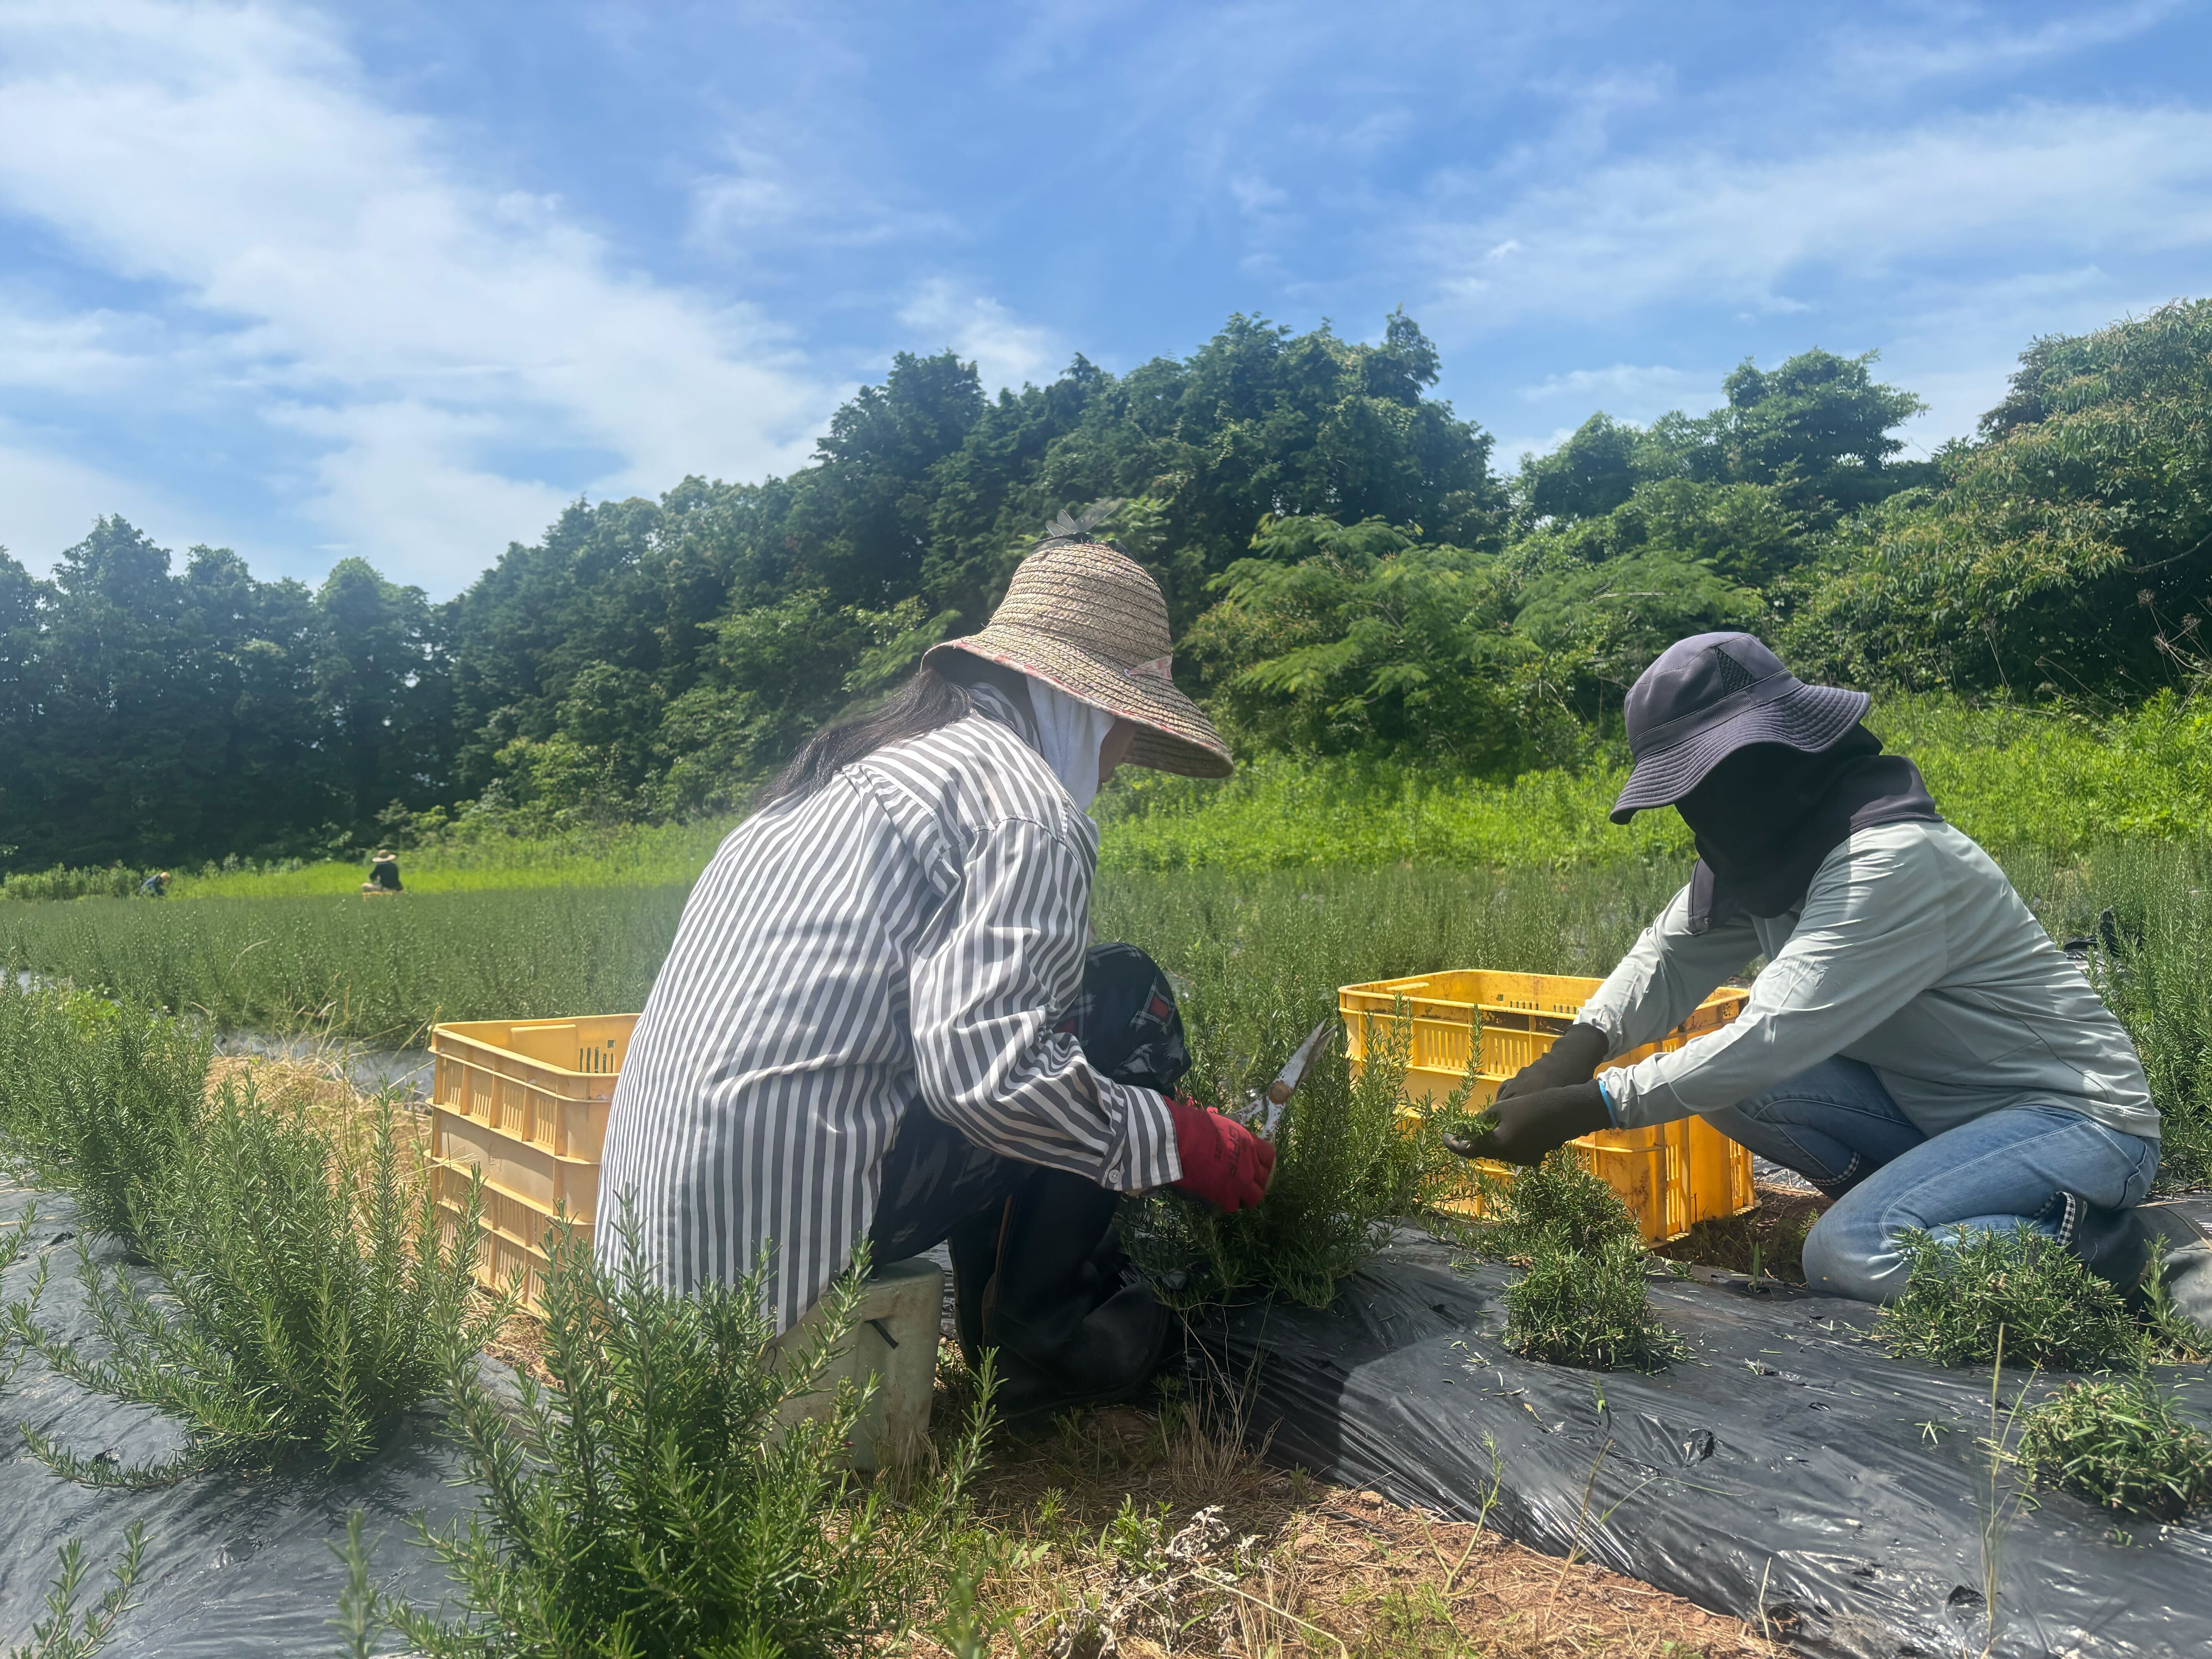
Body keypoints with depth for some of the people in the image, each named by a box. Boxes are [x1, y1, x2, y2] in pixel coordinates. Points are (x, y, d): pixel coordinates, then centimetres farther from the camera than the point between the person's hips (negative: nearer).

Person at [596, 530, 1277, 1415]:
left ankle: (998, 1310, 26)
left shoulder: (858, 756, 18)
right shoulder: (1029, 807, -10)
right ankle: (1040, 1334, 10)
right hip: (782, 1213, -9)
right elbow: (990, 1073, -22)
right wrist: (1183, 1140, -7)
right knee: (1127, 996, 1)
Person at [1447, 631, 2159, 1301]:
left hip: (2083, 1115, -9)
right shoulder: (1768, 850, -1)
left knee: (1848, 1255, -29)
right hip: (1941, 1107, 9)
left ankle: (2076, 1237, -7)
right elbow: (1668, 958, 0)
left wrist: (1577, 1111, -35)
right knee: (1723, 1075, -9)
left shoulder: (1893, 861, -28)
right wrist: (1576, 1050, -21)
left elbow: (1772, 1038, -34)